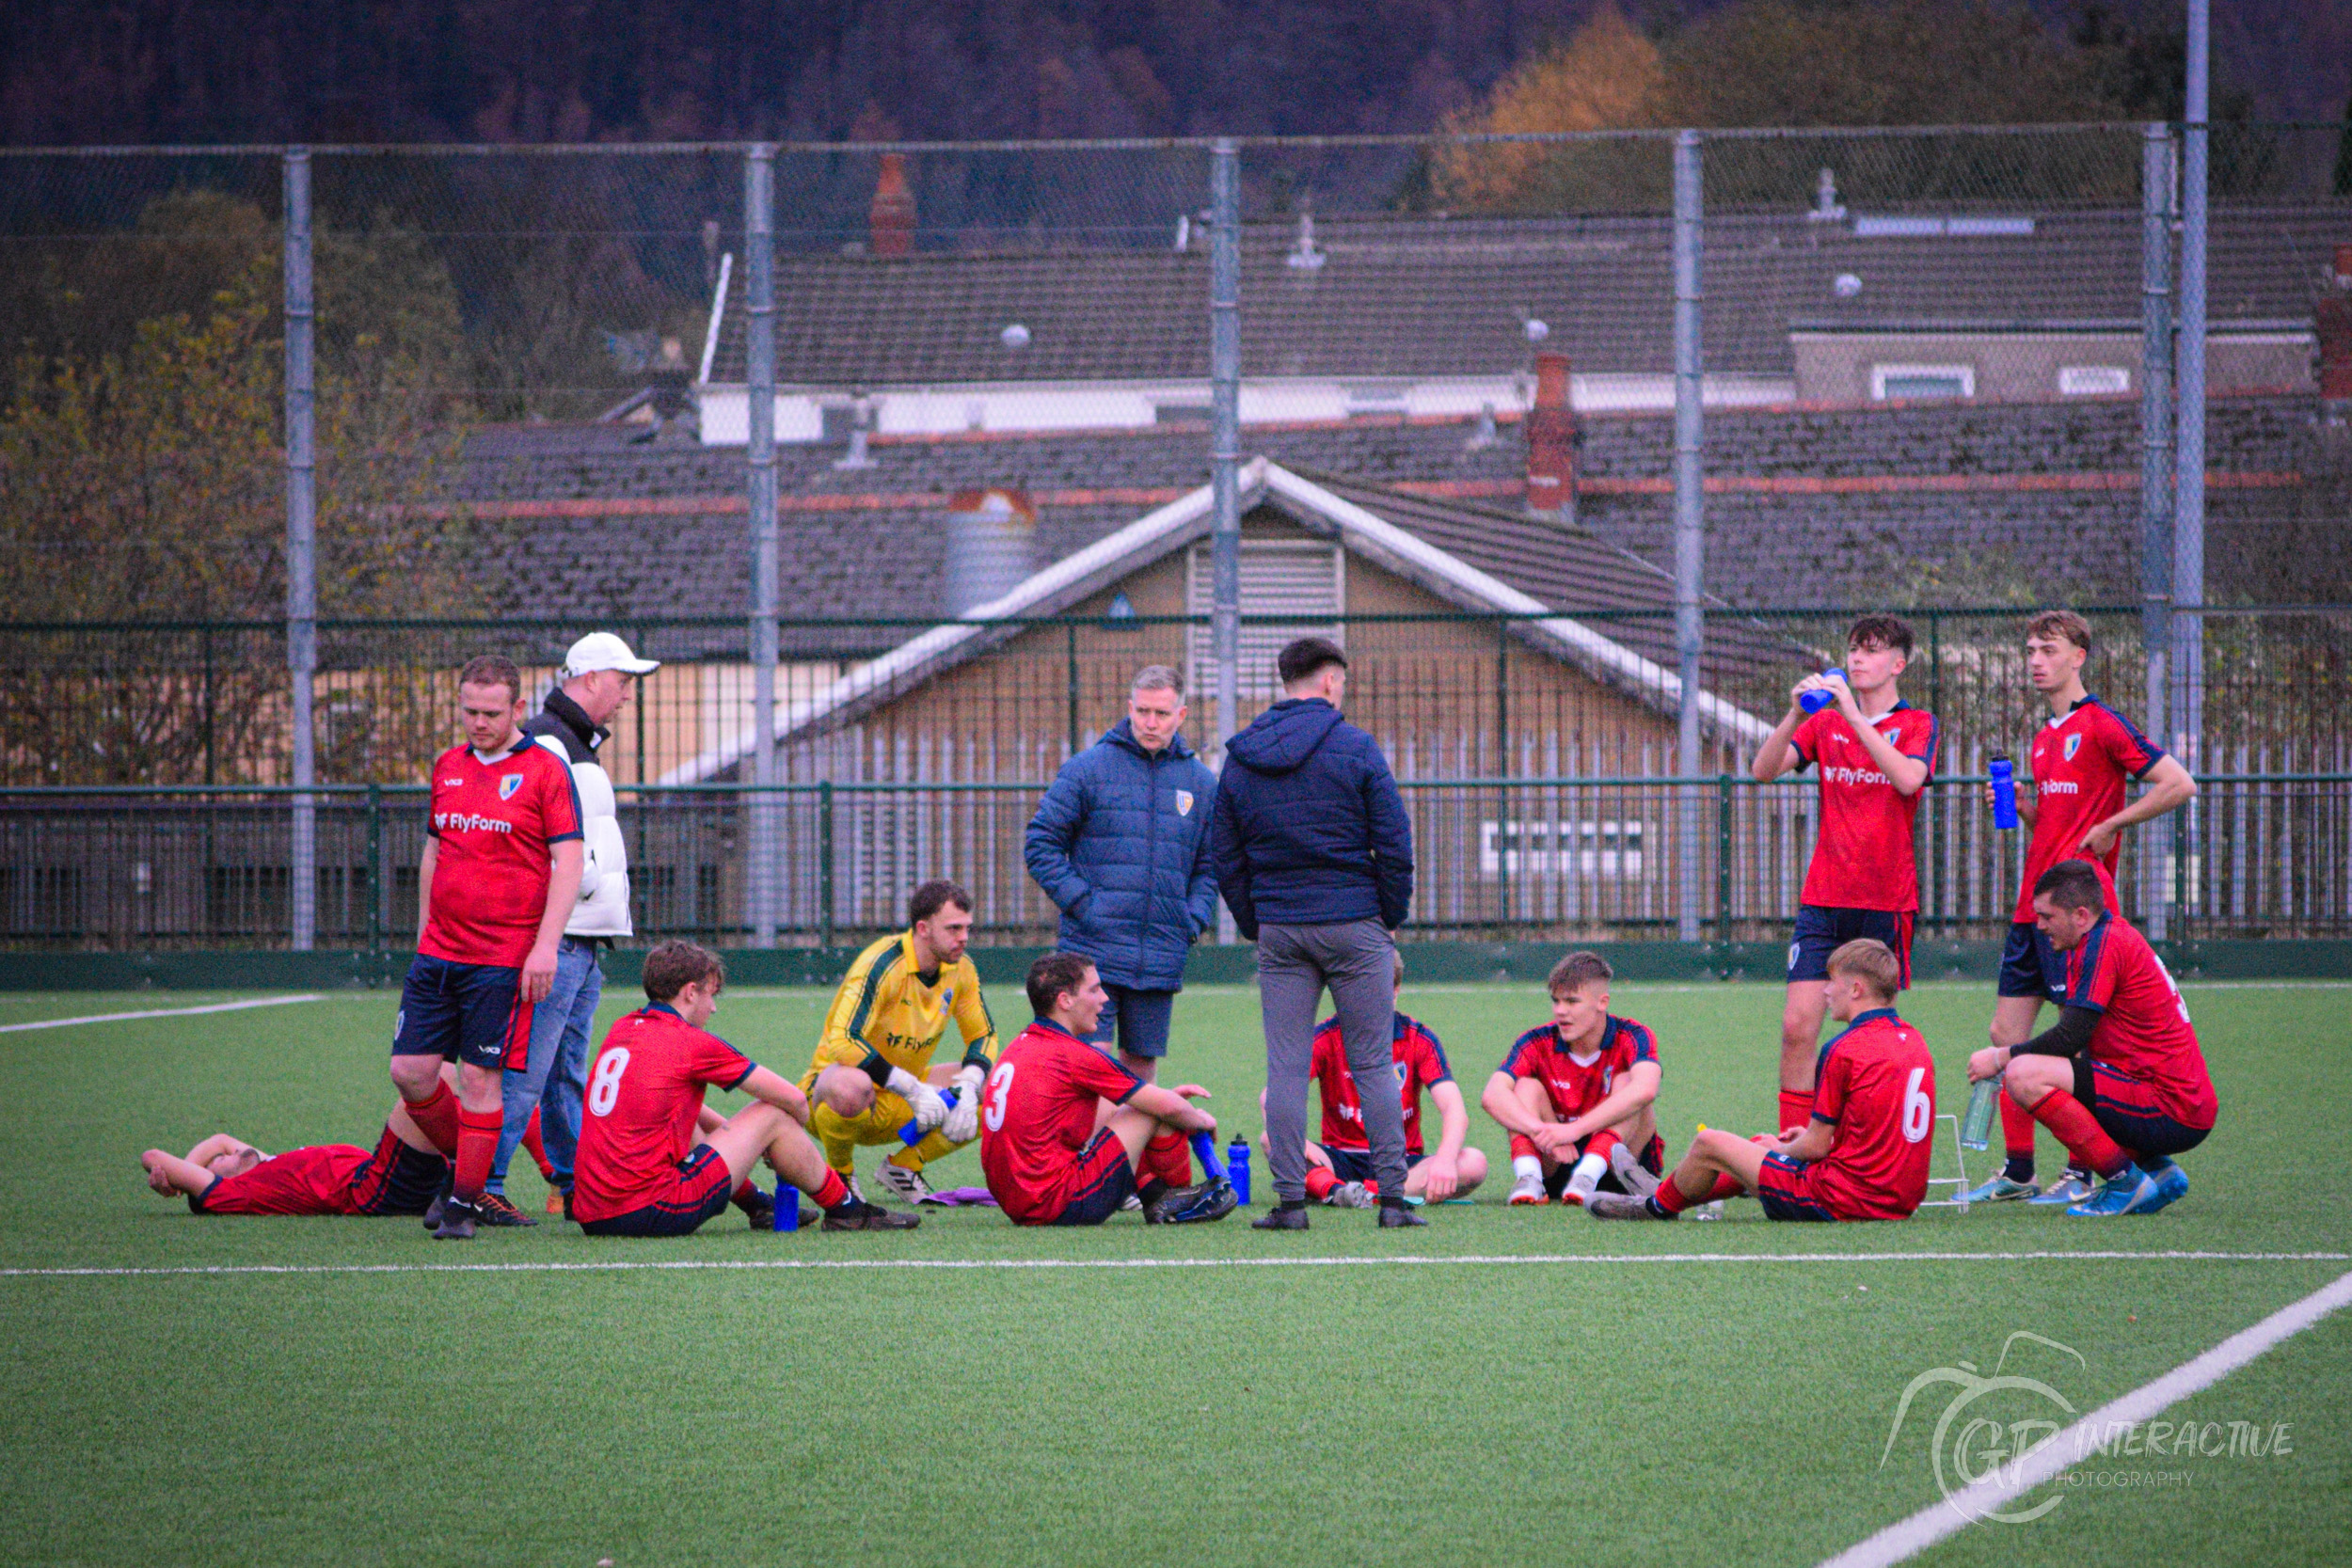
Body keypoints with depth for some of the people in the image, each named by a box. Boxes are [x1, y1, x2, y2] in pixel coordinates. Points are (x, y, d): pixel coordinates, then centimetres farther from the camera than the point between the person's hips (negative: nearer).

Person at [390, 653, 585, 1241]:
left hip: (504, 958, -6)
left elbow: (568, 862, -8)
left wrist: (545, 946, -15)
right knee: (411, 1070, 1)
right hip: (439, 950, 6)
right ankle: (460, 1167, 22)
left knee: (480, 1077, -5)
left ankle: (466, 1202, 3)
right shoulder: (447, 767, 12)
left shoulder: (546, 771, -5)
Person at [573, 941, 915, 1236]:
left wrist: (737, 1133, 32)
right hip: (652, 1212, -8)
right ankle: (846, 1210, 21)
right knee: (772, 1116, 5)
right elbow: (794, 1100, 3)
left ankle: (761, 1206, 43)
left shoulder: (622, 1029, 15)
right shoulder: (691, 1042, -6)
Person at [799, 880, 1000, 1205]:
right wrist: (912, 1090, -37)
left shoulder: (961, 970, -3)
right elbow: (842, 1042, -35)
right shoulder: (882, 964, -25)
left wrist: (968, 1087, -15)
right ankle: (839, 1175, -10)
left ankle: (903, 1167, 8)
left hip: (898, 1105, 7)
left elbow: (983, 1035, 7)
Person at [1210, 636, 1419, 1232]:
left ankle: (1289, 1199, -1)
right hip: (1355, 925, -3)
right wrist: (1392, 918, 6)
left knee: (1286, 1067, 3)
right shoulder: (1355, 749, -5)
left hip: (1279, 931, 3)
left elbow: (1223, 854, 10)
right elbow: (1394, 843, -6)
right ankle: (1392, 1196, 0)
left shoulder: (1240, 758, 7)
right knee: (1372, 1065, 3)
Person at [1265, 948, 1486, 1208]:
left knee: (1474, 1164, -29)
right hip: (1339, 1162, 0)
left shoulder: (1418, 1039, -1)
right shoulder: (1328, 1036, -1)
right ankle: (1335, 1189, -55)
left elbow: (1453, 1108, -12)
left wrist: (1445, 1159, -34)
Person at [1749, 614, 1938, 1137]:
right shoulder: (1824, 723, 11)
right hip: (1824, 900, 2)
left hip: (1888, 902, -2)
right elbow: (1764, 770, -3)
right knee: (1798, 1027, -8)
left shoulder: (1917, 724, 2)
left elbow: (1909, 778, -19)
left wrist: (1855, 715, -23)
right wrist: (1795, 713, -19)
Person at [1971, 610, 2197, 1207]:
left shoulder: (2101, 725, -7)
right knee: (2007, 1033, 6)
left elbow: (2179, 785, -12)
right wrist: (2022, 806, 6)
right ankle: (2017, 1171, 11)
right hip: (2032, 905, 9)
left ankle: (2083, 1174, -2)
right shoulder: (2043, 738, 18)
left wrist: (2110, 826, -12)